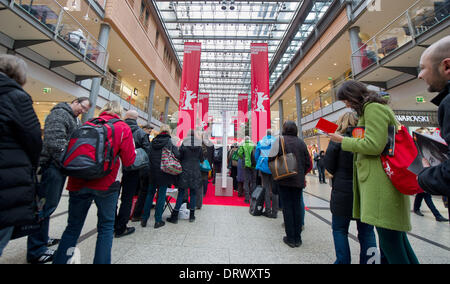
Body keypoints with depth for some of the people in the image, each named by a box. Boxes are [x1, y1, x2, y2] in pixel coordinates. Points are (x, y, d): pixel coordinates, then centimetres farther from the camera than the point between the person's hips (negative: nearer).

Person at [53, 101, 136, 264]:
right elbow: (129, 160, -7)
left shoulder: (87, 124, 8)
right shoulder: (123, 128, -4)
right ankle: (101, 261, 22)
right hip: (106, 184, -3)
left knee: (73, 226, 19)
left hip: (79, 182, 4)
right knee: (106, 226, 13)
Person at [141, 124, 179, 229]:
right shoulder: (169, 142, -9)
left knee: (150, 194, 17)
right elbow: (177, 155, -16)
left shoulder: (153, 142, 3)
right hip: (164, 172, -4)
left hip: (152, 172, 4)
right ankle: (158, 221, 16)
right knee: (161, 195, 7)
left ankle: (144, 219, 27)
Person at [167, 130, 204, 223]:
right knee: (193, 194, 10)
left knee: (181, 194, 6)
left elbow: (179, 157, 0)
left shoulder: (184, 145, -4)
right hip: (196, 172, 1)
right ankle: (192, 216, 19)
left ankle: (174, 216, 13)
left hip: (185, 171, -1)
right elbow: (202, 159, 7)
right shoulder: (199, 146, 1)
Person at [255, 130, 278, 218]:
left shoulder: (260, 142, 4)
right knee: (274, 189, 6)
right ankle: (274, 212, 11)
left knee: (266, 188, 6)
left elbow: (256, 155, 7)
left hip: (264, 167, 0)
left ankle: (268, 211, 9)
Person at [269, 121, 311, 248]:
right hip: (298, 180, 4)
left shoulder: (280, 140, -7)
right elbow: (308, 163, 6)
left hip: (284, 180, -3)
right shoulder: (301, 142, 4)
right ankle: (297, 238, 23)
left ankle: (290, 238, 15)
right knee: (297, 207, 12)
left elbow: (271, 158, -14)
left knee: (287, 207, 6)